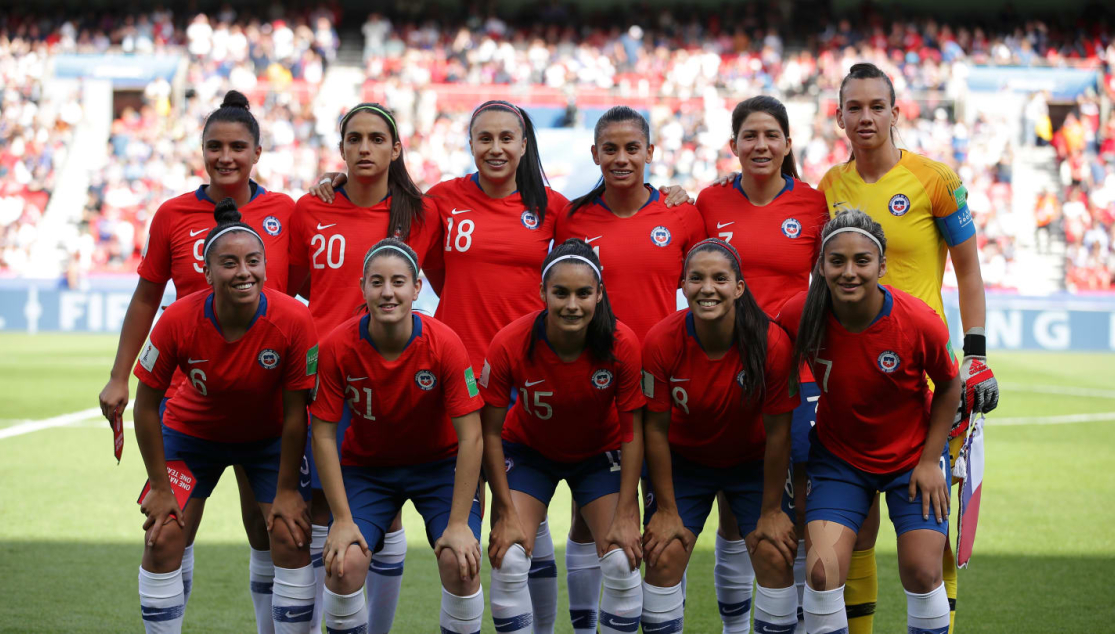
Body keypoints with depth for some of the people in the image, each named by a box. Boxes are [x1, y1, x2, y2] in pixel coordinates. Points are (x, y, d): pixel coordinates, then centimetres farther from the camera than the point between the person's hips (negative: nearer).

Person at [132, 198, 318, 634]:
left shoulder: (293, 320, -29)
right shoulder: (178, 320, -29)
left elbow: (295, 412, -17)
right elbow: (146, 405, -15)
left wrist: (287, 490, -12)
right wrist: (160, 487, -11)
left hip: (271, 437, 0)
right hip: (193, 433, 0)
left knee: (292, 539, -10)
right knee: (163, 539, -8)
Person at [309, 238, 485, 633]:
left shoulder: (445, 344, -22)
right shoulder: (337, 348, -20)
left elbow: (470, 438, -19)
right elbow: (324, 435, -12)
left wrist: (459, 523, -21)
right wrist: (342, 519, -16)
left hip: (439, 463, 0)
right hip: (366, 465, 1)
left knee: (461, 562, -21)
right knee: (344, 563, -21)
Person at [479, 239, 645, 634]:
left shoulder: (622, 345, -28)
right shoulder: (509, 345, -29)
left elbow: (632, 432, -15)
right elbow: (490, 433, -17)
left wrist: (626, 515, -16)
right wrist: (507, 514, -17)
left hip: (600, 453, 1)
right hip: (528, 450, 0)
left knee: (622, 563, -12)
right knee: (508, 561, -15)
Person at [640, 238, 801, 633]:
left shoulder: (771, 343, -28)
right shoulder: (661, 342, -25)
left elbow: (777, 431, -17)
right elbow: (656, 429, -14)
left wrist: (771, 510, -11)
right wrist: (667, 510, -10)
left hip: (753, 462, 0)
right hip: (685, 461, 0)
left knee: (775, 558, -10)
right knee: (663, 559, -8)